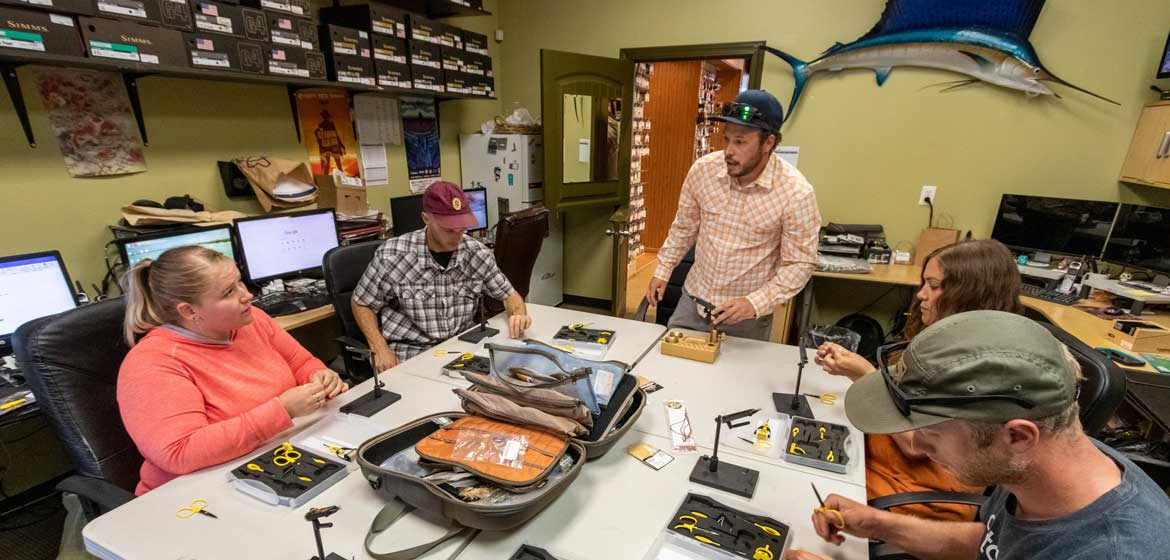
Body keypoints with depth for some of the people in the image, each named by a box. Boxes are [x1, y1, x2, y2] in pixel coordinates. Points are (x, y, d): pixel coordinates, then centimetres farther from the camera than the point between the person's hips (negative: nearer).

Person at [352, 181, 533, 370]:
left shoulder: (477, 253, -5)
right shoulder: (393, 255, -14)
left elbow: (509, 294, 8)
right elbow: (361, 304, 1)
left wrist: (519, 314, -14)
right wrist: (380, 350, -12)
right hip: (410, 354, -3)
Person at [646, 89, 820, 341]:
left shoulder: (796, 192, -20)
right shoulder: (702, 169, -11)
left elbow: (799, 263, -13)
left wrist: (756, 303, -24)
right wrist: (663, 270, 6)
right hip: (694, 299, 3)